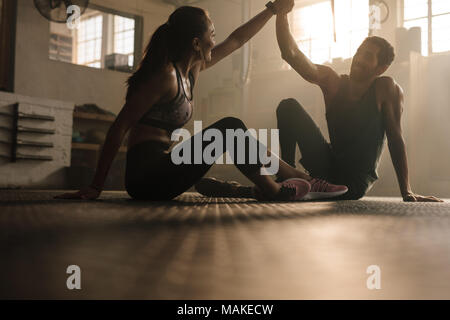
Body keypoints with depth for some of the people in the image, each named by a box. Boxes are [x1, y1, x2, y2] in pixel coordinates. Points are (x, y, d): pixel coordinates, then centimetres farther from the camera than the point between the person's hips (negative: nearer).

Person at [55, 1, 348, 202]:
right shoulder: (165, 74, -15)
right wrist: (96, 187, -17)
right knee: (230, 127, -10)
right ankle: (272, 190, 3)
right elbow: (120, 127, -16)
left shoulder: (191, 70, 12)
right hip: (146, 176, -9)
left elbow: (236, 40, 23)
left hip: (160, 173, 9)